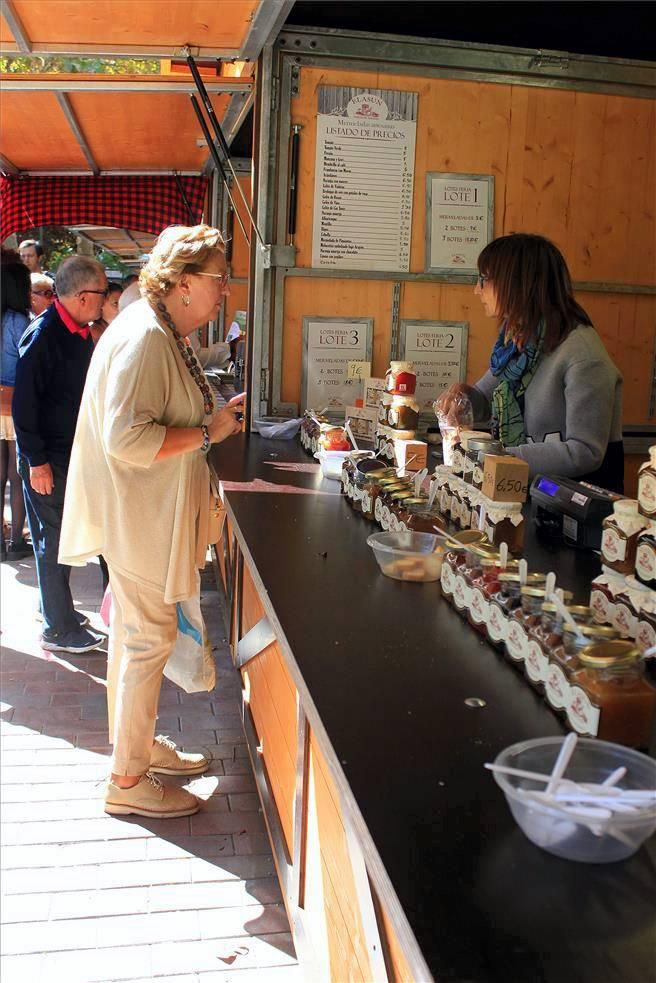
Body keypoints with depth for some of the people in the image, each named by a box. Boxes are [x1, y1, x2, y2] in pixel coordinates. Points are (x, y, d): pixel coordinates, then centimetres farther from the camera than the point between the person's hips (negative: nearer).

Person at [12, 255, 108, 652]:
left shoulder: (80, 333, 7)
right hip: (47, 459, -8)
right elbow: (24, 404, -21)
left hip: (73, 452, 8)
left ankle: (57, 607, 34)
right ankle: (58, 629, 13)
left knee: (62, 536, 18)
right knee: (55, 540, 1)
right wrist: (37, 463, -20)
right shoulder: (43, 336, -20)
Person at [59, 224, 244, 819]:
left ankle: (139, 744, 36)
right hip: (138, 517, -10)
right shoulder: (143, 339, -22)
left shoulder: (165, 334, 11)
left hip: (151, 515, 10)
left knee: (138, 635, 19)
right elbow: (127, 439, -29)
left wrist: (214, 416, 8)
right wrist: (208, 433, -21)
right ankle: (128, 780, 14)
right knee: (148, 639, -1)